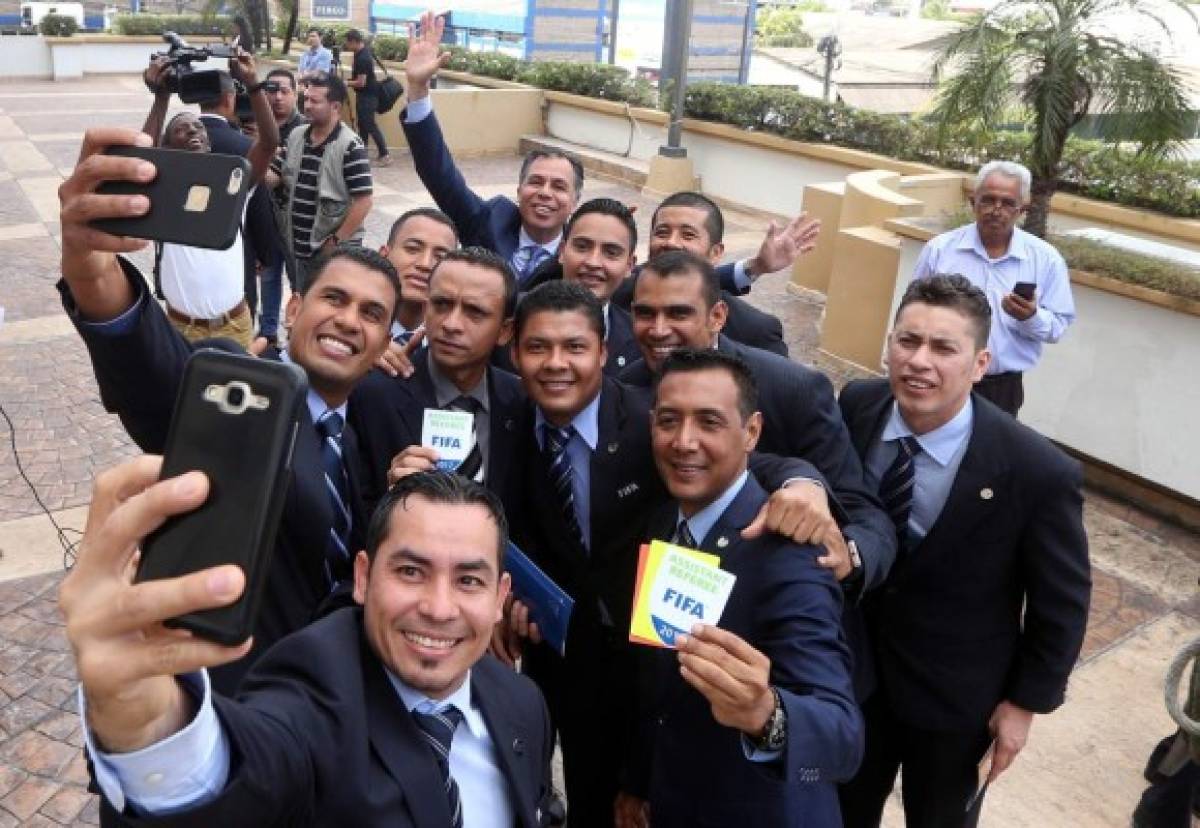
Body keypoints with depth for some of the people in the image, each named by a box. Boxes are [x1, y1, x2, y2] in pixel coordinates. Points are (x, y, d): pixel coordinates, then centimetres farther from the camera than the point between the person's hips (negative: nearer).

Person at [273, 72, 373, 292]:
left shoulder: (350, 146, -15)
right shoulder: (295, 136, 6)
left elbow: (363, 202, -18)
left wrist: (337, 241, -17)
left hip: (334, 248, -6)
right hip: (299, 246, 7)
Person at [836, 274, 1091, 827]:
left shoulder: (1037, 472, -28)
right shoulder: (857, 407, -17)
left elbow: (1061, 603, -13)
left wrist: (1025, 702, -6)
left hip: (954, 697, -3)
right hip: (850, 665, 3)